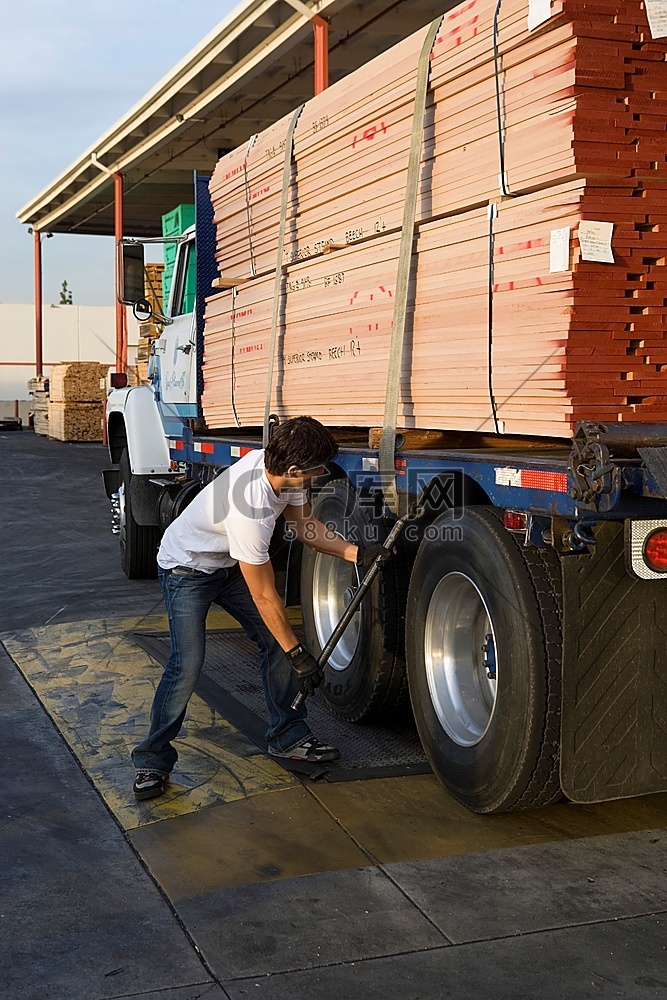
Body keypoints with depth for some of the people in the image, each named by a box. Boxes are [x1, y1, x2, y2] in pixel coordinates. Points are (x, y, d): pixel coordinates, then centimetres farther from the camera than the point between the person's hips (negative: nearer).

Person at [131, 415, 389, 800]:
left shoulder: (280, 466, -16)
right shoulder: (250, 510, -39)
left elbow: (306, 525, 3)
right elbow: (265, 598, -30)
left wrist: (357, 553, -9)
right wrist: (298, 654, -21)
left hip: (231, 562, 9)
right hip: (187, 569, -8)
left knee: (277, 639, 3)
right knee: (188, 663, -19)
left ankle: (288, 737, 16)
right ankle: (153, 761, -2)